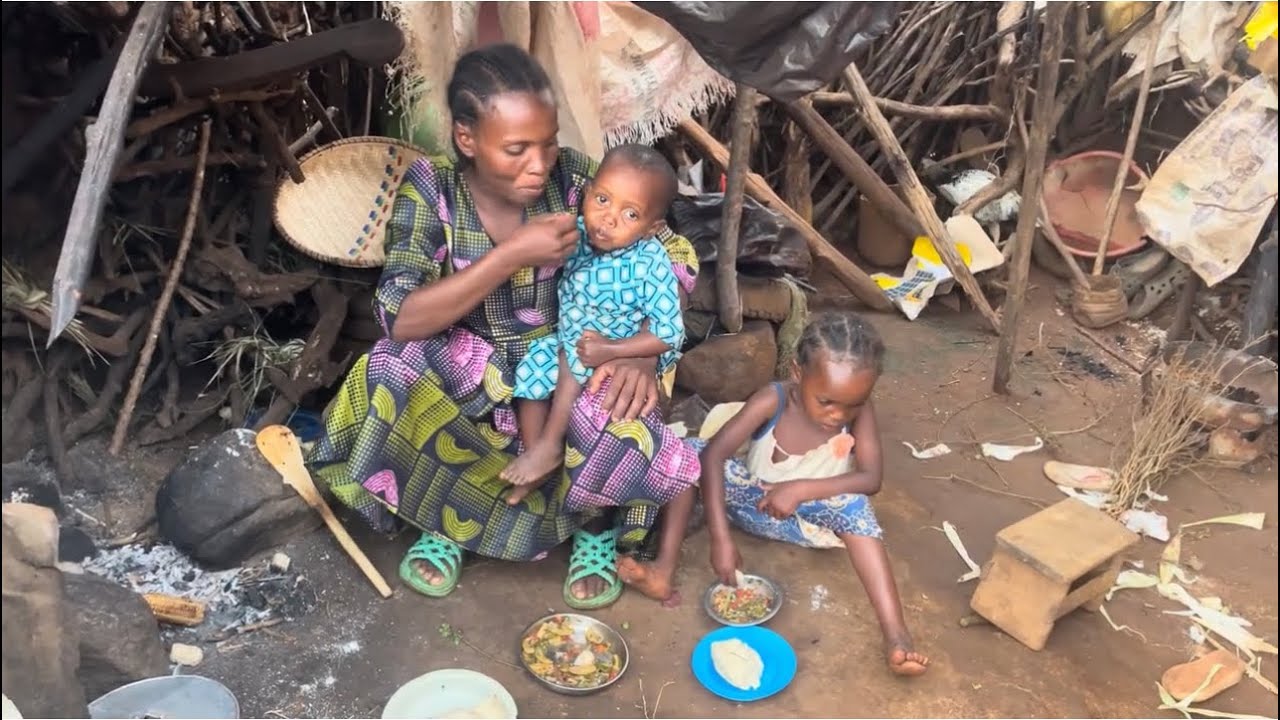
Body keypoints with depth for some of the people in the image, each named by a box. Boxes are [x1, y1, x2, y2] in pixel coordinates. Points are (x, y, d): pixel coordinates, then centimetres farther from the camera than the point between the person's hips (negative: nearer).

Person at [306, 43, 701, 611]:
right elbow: (400, 319, -24)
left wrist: (642, 352, -25)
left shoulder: (573, 177, -13)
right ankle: (444, 516, 0)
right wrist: (512, 255, -32)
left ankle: (596, 526, 4)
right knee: (391, 378, -30)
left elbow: (673, 259, -8)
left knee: (622, 425, -32)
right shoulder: (431, 187, -15)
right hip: (466, 371, 1)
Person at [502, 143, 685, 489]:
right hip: (569, 340, 5)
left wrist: (610, 350, -30)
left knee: (573, 357, -26)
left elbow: (669, 333, -25)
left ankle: (550, 446, -13)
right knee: (532, 366, -11)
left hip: (624, 355, -5)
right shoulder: (575, 234, -13)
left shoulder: (651, 264, -28)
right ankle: (533, 452, 0)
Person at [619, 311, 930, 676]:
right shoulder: (773, 400, -24)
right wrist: (721, 540, -40)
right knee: (690, 451, -21)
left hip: (810, 518, 0)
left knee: (854, 508, -34)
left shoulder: (860, 413, -19)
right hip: (756, 502, 0)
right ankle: (665, 567, -28)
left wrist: (801, 489, -36)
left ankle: (895, 634, -39)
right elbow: (713, 454, -31)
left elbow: (871, 478, -24)